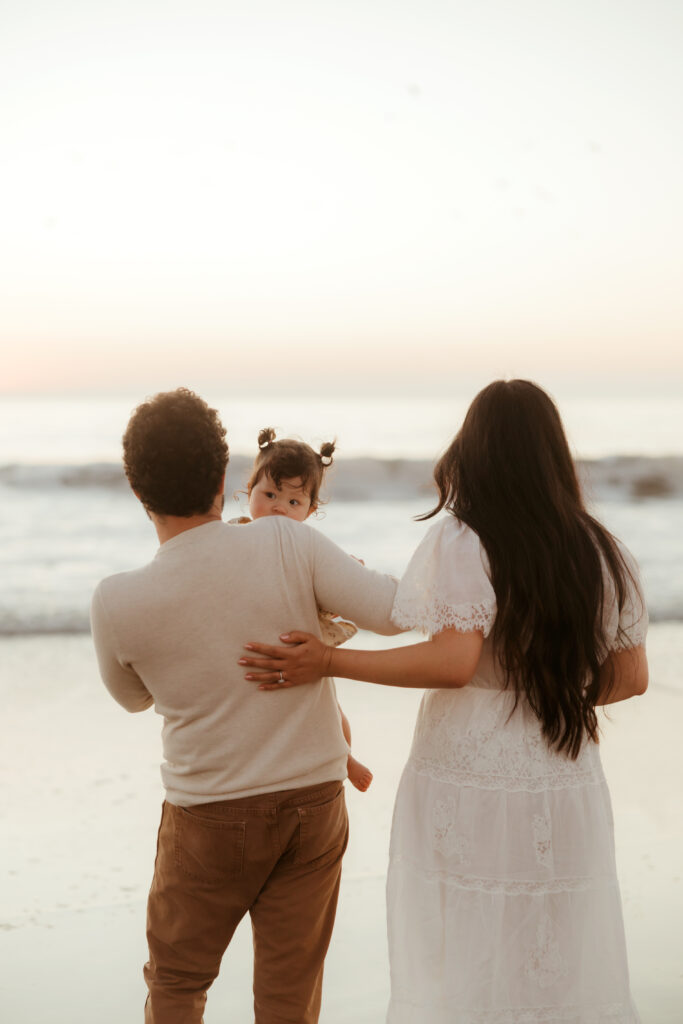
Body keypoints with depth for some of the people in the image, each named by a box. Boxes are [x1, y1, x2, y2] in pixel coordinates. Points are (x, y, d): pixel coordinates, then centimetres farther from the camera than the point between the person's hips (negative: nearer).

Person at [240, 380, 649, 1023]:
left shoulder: (460, 541, -11)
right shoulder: (602, 553, 5)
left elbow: (453, 662, -21)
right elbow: (630, 678, 9)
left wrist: (329, 662, -15)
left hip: (469, 789, -4)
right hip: (566, 797, 5)